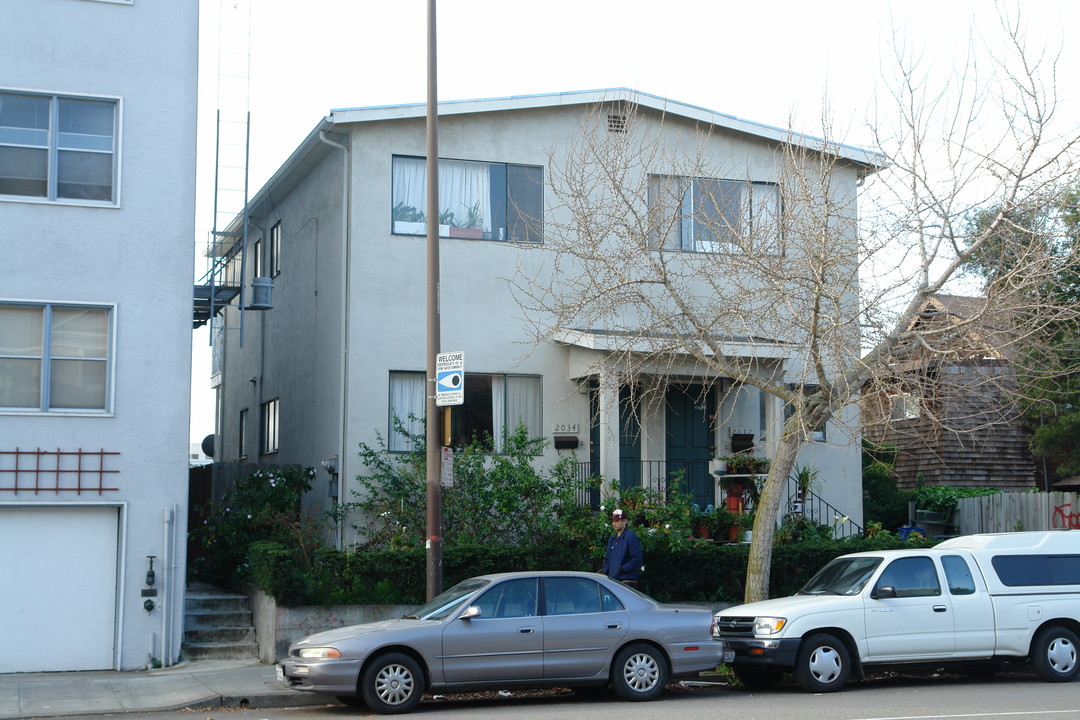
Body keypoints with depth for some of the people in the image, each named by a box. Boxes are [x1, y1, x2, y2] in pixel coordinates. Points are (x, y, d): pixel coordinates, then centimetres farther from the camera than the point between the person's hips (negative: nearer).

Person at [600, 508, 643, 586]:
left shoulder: (631, 537, -8)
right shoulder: (612, 538, 18)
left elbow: (636, 560, -13)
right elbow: (607, 558, 25)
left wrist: (622, 569, -17)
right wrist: (605, 571, 8)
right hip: (613, 579, 8)